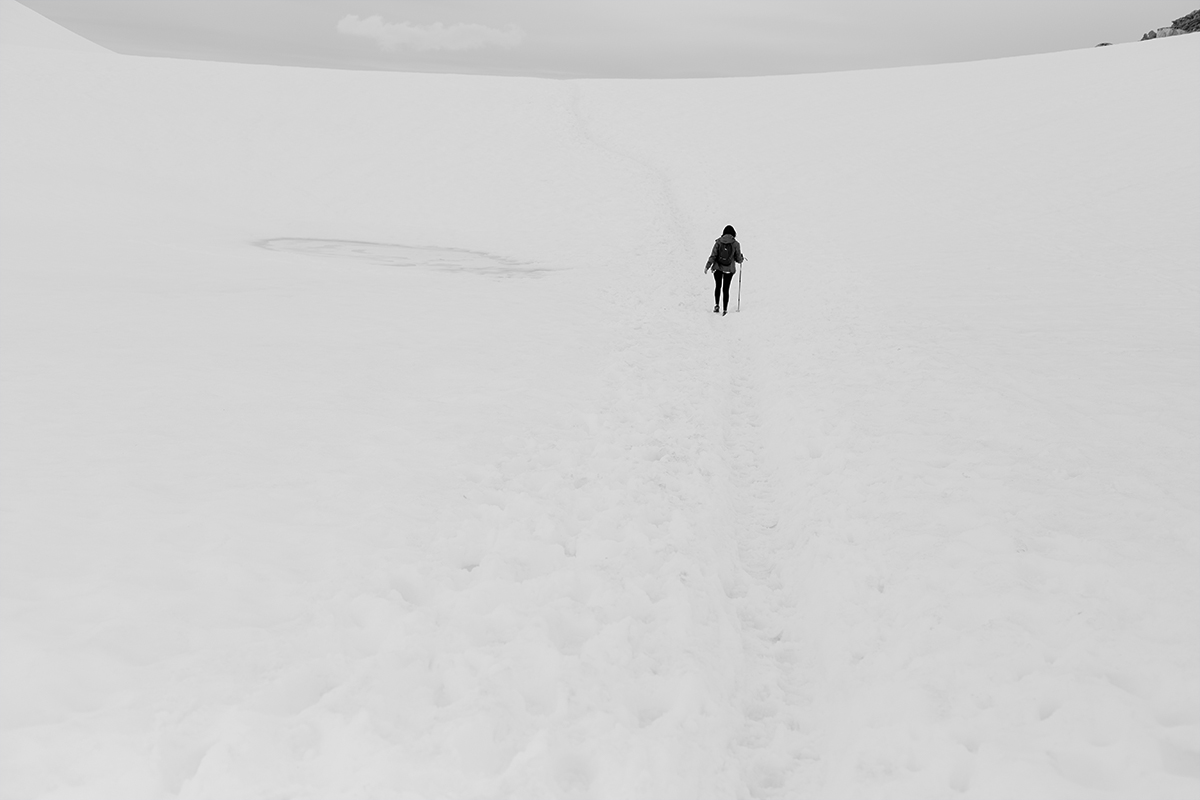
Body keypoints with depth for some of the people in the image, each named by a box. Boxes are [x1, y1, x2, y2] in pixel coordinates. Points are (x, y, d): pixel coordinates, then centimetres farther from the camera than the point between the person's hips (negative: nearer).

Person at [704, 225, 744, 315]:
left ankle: (716, 305, 8)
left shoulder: (718, 242, -5)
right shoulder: (736, 244, -7)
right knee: (725, 289, 9)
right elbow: (738, 259, -1)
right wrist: (741, 259, 22)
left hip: (717, 268, 1)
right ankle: (725, 310, 8)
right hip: (729, 270, -1)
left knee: (718, 287, 20)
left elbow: (713, 256, -7)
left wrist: (707, 266, -1)